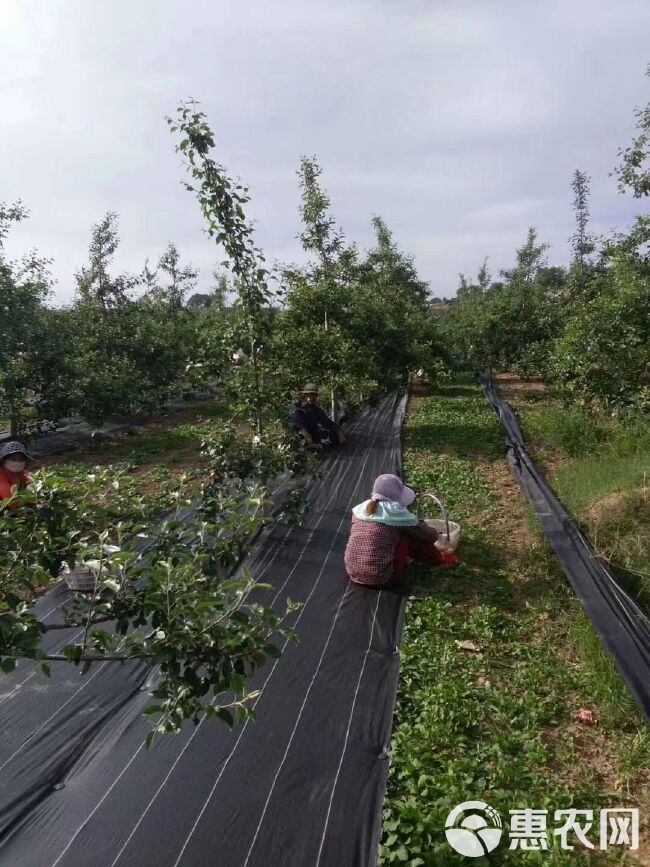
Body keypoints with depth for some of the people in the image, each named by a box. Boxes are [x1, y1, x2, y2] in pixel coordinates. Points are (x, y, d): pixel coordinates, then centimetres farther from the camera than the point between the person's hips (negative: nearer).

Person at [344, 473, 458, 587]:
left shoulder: (360, 509, 5)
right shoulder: (397, 513, -10)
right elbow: (430, 536, 2)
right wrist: (434, 533, 27)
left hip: (353, 574, 6)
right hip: (380, 579, -5)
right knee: (409, 536, 8)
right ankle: (438, 558, 28)